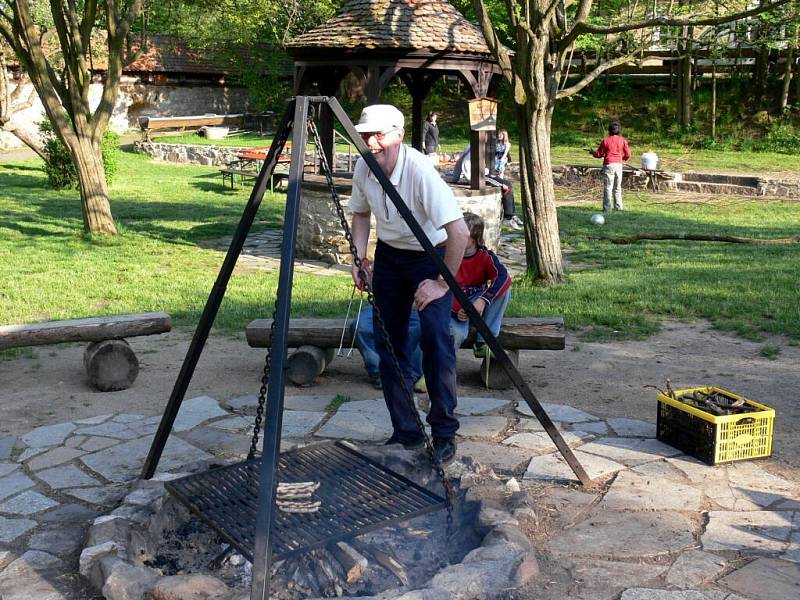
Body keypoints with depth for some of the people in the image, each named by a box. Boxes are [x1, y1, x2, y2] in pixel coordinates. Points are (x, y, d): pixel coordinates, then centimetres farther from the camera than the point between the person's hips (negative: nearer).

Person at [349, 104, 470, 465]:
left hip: (431, 256, -6)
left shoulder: (420, 170, -29)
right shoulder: (363, 169, -9)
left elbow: (459, 231, -31)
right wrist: (358, 258, -1)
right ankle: (405, 432, 17)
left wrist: (443, 283, -27)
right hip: (389, 255, 7)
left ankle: (444, 434, -6)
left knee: (435, 338, -19)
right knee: (388, 342, 5)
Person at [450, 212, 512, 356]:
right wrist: (457, 311, -31)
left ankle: (483, 343, -18)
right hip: (454, 307, -3)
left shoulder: (485, 256, -9)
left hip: (477, 304, 3)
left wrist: (483, 300, -40)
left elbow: (503, 277, -27)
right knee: (458, 333, -35)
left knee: (504, 289, -23)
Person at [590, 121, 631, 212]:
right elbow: (628, 155, 4)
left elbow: (599, 154, 2)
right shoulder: (623, 140, 3)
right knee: (618, 187, 13)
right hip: (619, 165, 3)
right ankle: (618, 207, 13)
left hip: (609, 165, -3)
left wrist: (592, 153, 23)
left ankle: (607, 208, -5)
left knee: (608, 187, -1)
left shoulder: (606, 141, -5)